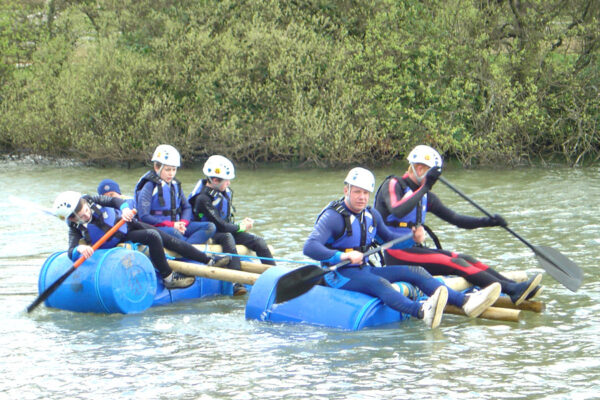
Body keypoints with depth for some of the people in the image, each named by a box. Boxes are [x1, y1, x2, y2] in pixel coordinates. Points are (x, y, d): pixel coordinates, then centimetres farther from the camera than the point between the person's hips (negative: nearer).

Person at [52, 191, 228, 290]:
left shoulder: (89, 200, -17)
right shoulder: (76, 229, -26)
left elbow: (114, 200, -12)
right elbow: (71, 251, -36)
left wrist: (125, 208, -34)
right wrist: (79, 249, -60)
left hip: (127, 223, 5)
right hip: (121, 239, -5)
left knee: (167, 239, 2)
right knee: (153, 237, -26)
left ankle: (208, 261, 12)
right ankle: (168, 278, -17)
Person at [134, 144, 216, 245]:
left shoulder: (175, 185, 15)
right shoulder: (150, 186, -8)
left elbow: (187, 207, 18)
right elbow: (143, 217, -15)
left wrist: (183, 223, -6)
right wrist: (172, 225, -16)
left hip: (176, 227, 8)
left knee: (210, 227, -10)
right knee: (174, 233, -42)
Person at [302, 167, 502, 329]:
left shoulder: (371, 215, 11)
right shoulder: (333, 217, -14)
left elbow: (388, 237, 28)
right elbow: (309, 248, -27)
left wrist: (413, 238, 9)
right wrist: (342, 256, -40)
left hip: (364, 270, 9)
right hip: (340, 276, -9)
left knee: (415, 272, -6)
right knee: (378, 283, -37)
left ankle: (466, 301, -22)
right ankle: (422, 311, -67)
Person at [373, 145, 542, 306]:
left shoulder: (426, 197, 16)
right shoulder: (393, 185, -8)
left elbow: (455, 219, 14)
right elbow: (397, 211, -29)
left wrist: (487, 221, 1)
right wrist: (424, 188, -27)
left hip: (413, 248, 8)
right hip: (394, 253, -8)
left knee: (465, 259, -8)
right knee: (455, 264, -20)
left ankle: (514, 286, -19)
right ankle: (511, 290, -30)